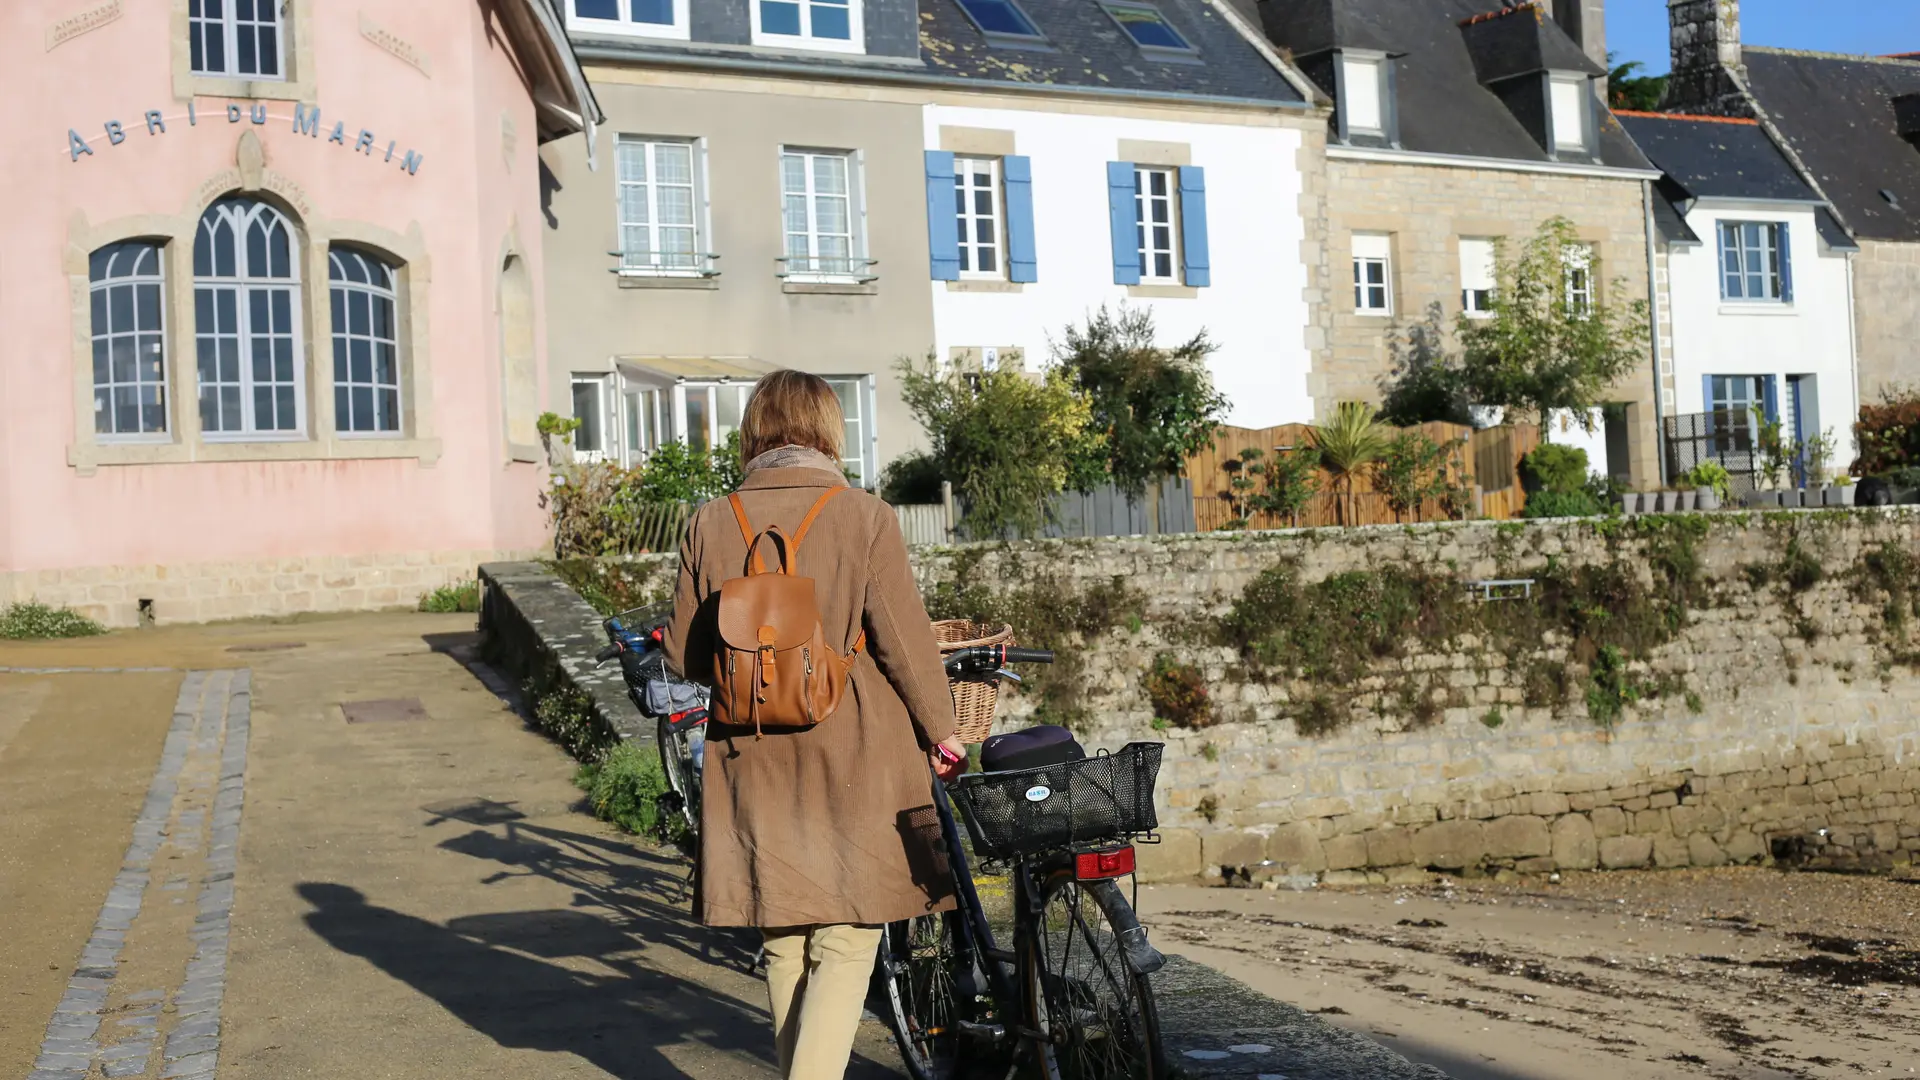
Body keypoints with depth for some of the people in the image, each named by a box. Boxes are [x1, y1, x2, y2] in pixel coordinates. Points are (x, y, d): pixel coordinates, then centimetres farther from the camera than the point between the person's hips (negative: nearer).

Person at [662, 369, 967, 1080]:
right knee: (846, 942, 4)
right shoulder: (864, 518, -9)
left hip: (753, 764, 4)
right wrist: (940, 729, 5)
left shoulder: (711, 523, -1)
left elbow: (684, 654, 4)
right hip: (851, 762, -3)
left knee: (784, 944, 16)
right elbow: (904, 639, -8)